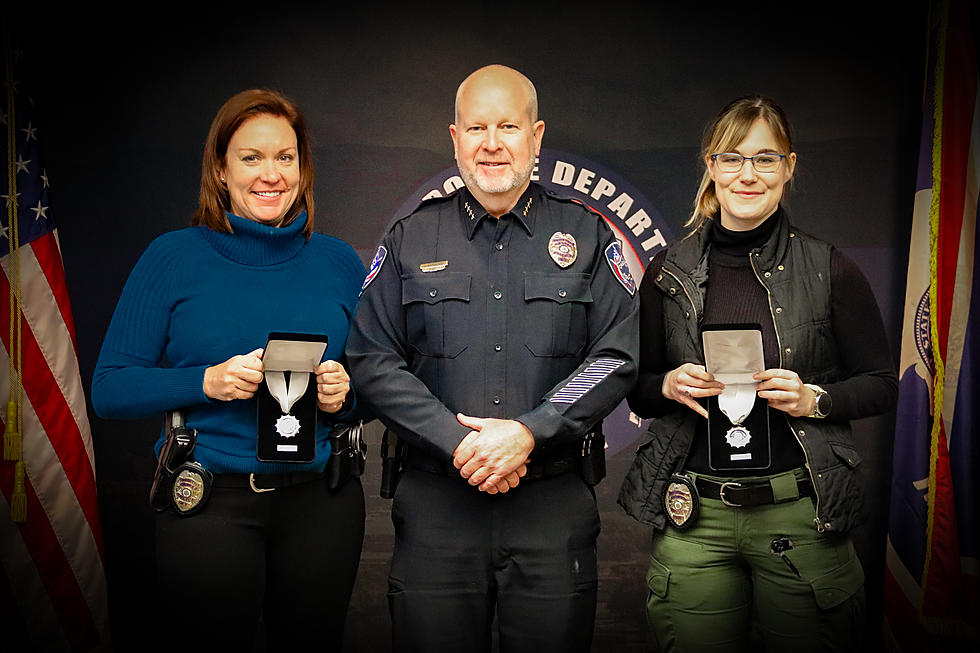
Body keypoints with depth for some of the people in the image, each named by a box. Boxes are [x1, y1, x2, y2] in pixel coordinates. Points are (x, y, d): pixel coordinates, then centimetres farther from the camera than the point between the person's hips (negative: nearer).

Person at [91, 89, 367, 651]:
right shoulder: (174, 258, -2)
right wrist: (208, 382, -18)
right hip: (209, 504, -2)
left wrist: (345, 394, -11)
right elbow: (110, 389, -3)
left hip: (320, 499, 3)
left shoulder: (338, 262, 5)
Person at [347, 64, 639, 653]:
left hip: (556, 505, 0)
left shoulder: (586, 235, 7)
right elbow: (373, 361, 1)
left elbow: (617, 356, -1)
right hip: (436, 503, 1)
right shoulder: (410, 240, 9)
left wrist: (529, 433, -14)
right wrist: (458, 445, -11)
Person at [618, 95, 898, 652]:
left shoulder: (831, 271, 0)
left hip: (800, 518, -1)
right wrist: (668, 386, -9)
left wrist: (814, 399, -12)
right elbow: (636, 390, 12)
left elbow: (882, 383, 6)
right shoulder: (669, 272, 5)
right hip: (693, 517, 1)